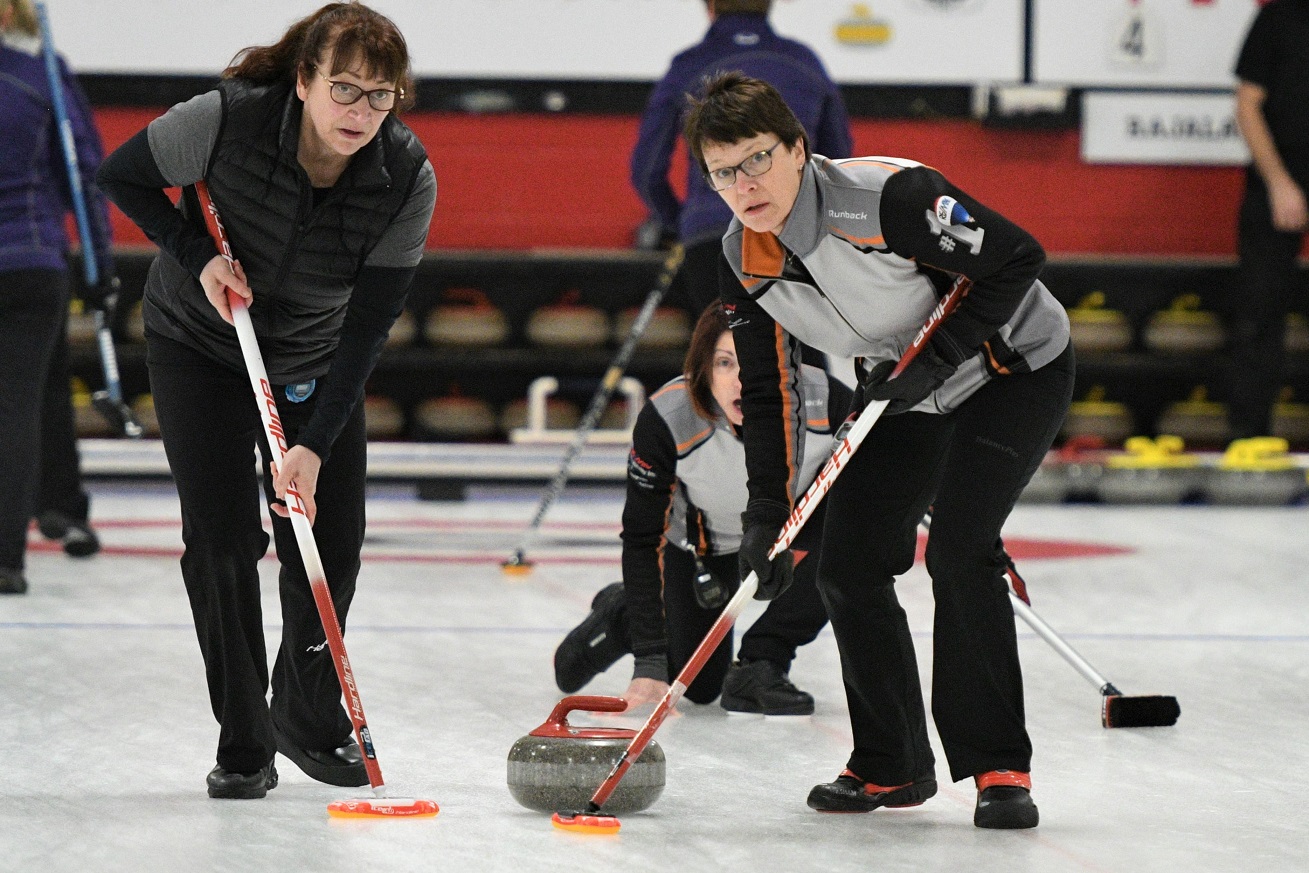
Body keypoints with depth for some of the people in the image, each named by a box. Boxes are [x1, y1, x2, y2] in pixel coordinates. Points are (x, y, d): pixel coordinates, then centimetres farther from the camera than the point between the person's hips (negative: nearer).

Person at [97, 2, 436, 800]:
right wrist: (198, 255, -25)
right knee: (221, 538, -10)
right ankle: (243, 743, 1)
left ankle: (309, 718, 23)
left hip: (317, 363, 2)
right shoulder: (227, 119, -30)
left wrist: (315, 447, -29)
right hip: (199, 345, -2)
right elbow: (125, 176, -11)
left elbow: (369, 327, -22)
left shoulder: (408, 178, -25)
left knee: (333, 545, -1)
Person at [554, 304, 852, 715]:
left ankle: (759, 665, -15)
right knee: (699, 685, 4)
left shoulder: (826, 400, -35)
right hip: (703, 539, -1)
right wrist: (649, 662, -29)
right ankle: (622, 616, 35)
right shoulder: (665, 421, -35)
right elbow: (643, 539, -26)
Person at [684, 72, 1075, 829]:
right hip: (911, 394, 7)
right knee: (848, 562, 0)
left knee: (959, 546, -22)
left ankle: (999, 767, -13)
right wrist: (768, 510, -6)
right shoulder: (746, 257, -10)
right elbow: (769, 386, 0)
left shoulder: (889, 197, -32)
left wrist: (940, 353, -29)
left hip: (1015, 365, -7)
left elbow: (1016, 258, -26)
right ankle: (892, 766, 16)